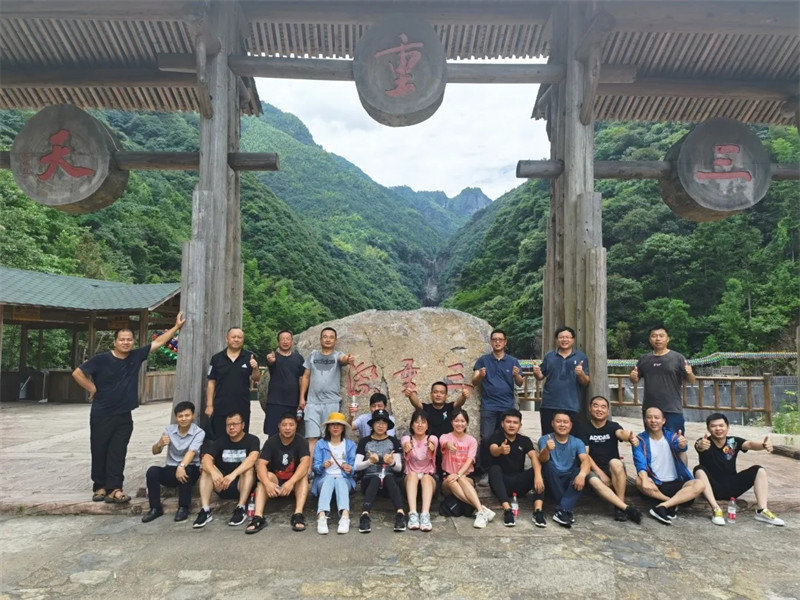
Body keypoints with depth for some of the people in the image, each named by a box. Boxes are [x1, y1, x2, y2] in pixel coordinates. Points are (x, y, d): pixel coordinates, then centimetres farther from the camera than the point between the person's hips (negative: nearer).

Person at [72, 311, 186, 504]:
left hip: (124, 415, 3)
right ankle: (99, 487, 21)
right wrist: (93, 389, -5)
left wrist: (176, 327, 3)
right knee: (99, 452, 8)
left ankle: (113, 489, 3)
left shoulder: (136, 356, 1)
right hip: (101, 415, -2)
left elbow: (158, 342, 4)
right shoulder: (101, 359, -9)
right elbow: (77, 373, -6)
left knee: (118, 453, 2)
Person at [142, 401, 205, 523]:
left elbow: (192, 451, -25)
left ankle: (183, 508, -19)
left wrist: (182, 466, -44)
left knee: (185, 471, -35)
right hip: (170, 469, 3)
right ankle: (155, 508, -12)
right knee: (152, 471, -24)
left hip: (190, 469, -3)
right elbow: (155, 451, -3)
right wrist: (159, 444, -28)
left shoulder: (199, 433, -9)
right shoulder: (169, 429, 2)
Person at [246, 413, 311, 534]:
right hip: (275, 481, 1)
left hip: (295, 482, -1)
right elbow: (261, 464, -20)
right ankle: (258, 517, -39)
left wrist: (291, 482, -43)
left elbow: (305, 463, -27)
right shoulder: (271, 442, -6)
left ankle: (298, 514, -40)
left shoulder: (301, 442, -10)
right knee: (266, 475, -28)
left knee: (304, 475, -29)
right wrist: (268, 483, -40)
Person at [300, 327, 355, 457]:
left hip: (332, 402, -2)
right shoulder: (313, 356, 13)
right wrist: (302, 397, 8)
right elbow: (306, 377, 15)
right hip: (312, 402, 2)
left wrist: (348, 359, -44)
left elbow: (343, 359, -20)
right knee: (312, 437, -2)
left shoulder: (338, 355, 5)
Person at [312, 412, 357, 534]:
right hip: (324, 478, 0)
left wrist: (350, 470, -19)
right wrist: (323, 466, -20)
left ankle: (345, 516, -58)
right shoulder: (320, 444, 13)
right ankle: (322, 517, -56)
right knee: (329, 480, -35)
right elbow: (315, 467, 2)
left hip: (344, 479, 0)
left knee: (340, 481, -34)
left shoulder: (350, 444, 15)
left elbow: (354, 468, 5)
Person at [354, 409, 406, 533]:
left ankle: (400, 514, -51)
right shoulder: (364, 442, 11)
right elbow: (357, 466, 1)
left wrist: (392, 462, -17)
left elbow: (399, 468, 6)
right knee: (376, 480, -35)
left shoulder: (393, 441, 13)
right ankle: (365, 515, -52)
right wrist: (370, 461, -18)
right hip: (369, 478, -1)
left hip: (389, 478, 1)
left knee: (389, 478, -34)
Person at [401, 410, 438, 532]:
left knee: (426, 477, -33)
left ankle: (425, 515, -48)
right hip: (410, 478, 0)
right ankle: (413, 514, -45)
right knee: (413, 474, -32)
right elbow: (407, 458, -20)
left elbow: (430, 457, -21)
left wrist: (431, 449, -46)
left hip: (429, 477, 0)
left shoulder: (432, 439, 3)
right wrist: (407, 450, -45)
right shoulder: (406, 439, 3)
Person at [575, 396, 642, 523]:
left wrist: (630, 437, -48)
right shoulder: (583, 428, 3)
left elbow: (621, 433, -22)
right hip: (594, 470, -1)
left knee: (615, 462, -33)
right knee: (594, 481, -34)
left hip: (614, 472, 1)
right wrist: (600, 473, -18)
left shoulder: (613, 426, 4)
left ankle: (620, 507, -23)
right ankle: (627, 508, -35)